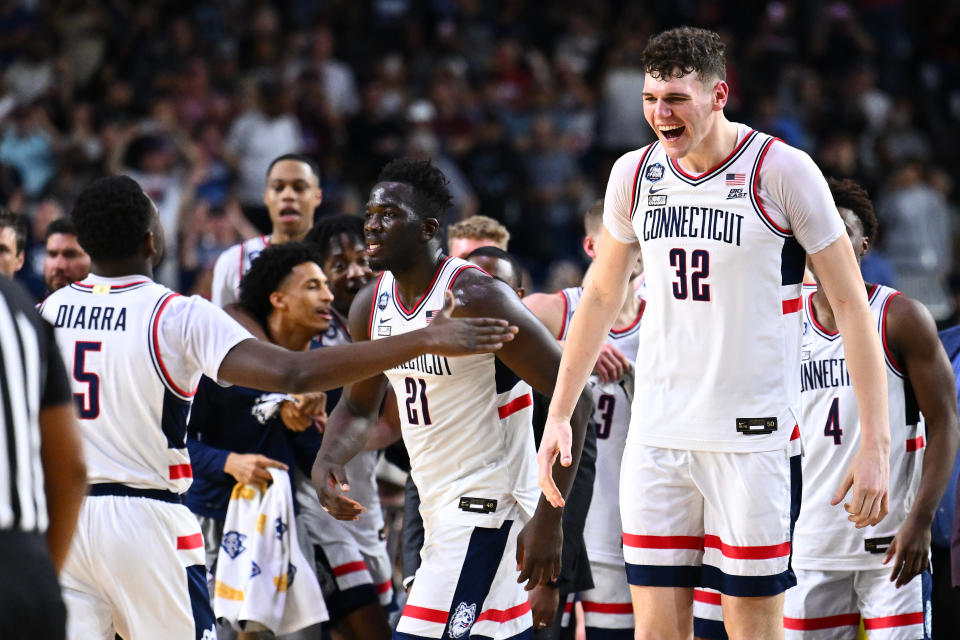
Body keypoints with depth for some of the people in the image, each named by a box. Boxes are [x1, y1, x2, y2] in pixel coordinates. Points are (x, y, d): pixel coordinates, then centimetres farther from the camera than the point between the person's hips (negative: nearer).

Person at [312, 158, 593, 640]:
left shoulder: (475, 299, -20)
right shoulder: (370, 307, 4)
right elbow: (358, 407, 20)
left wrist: (549, 518, -24)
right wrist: (326, 463, -3)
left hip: (484, 509, -9)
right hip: (440, 510, 9)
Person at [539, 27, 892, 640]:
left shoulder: (782, 170, -8)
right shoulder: (634, 174, 6)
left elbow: (851, 305, -6)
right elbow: (601, 295, 21)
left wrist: (876, 443, -11)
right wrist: (559, 415, 19)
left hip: (753, 436, -4)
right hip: (656, 437, 4)